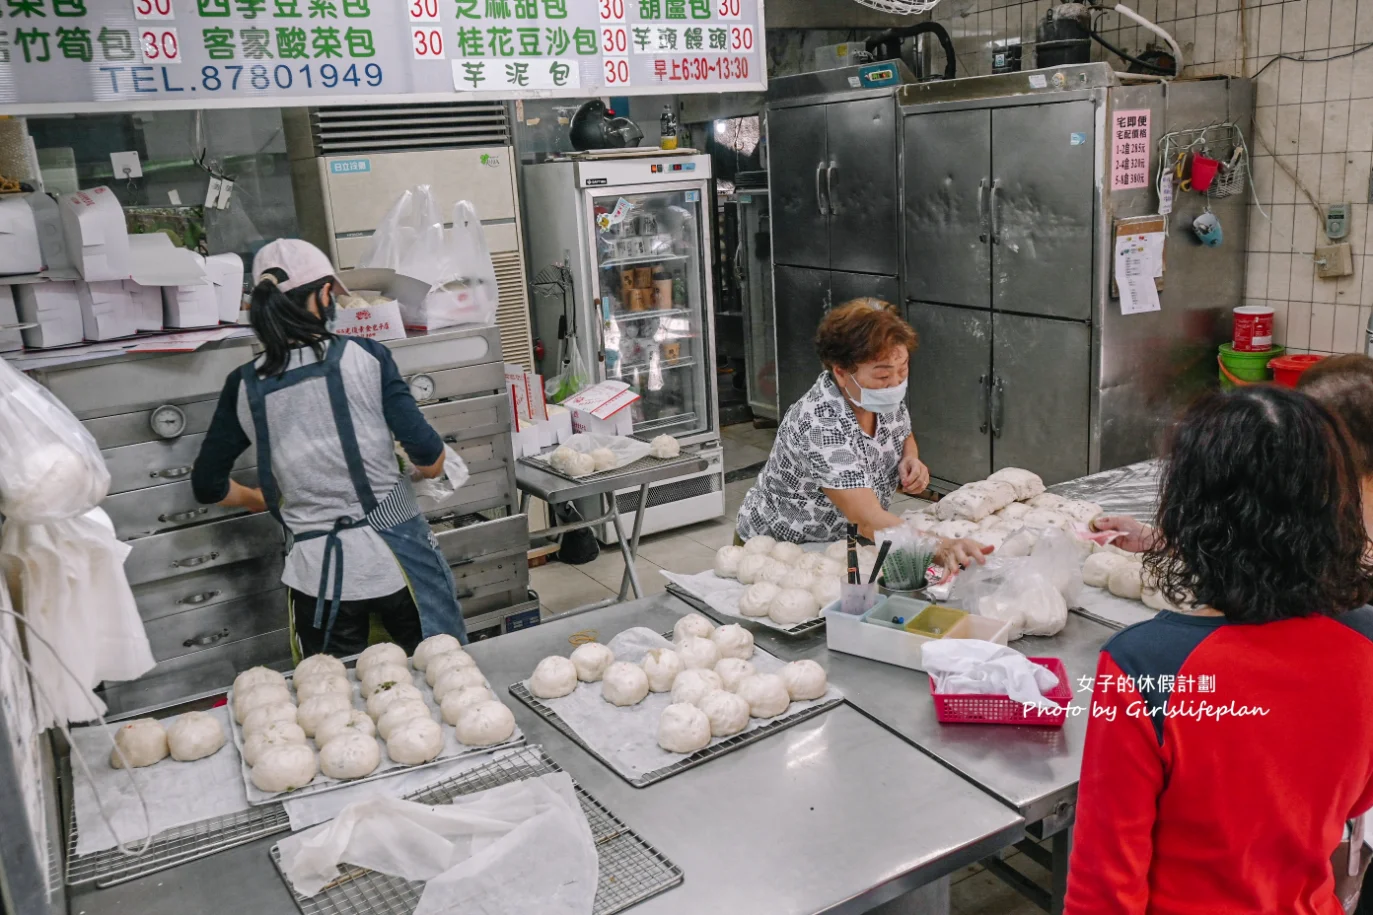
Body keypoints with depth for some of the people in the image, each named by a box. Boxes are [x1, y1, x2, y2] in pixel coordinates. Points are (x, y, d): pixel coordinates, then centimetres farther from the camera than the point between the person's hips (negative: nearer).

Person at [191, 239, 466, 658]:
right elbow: (428, 455, -11)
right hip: (394, 553, -2)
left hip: (318, 571, 2)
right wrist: (429, 468, 12)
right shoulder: (365, 356, -7)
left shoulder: (245, 386, 1)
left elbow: (208, 485, 9)